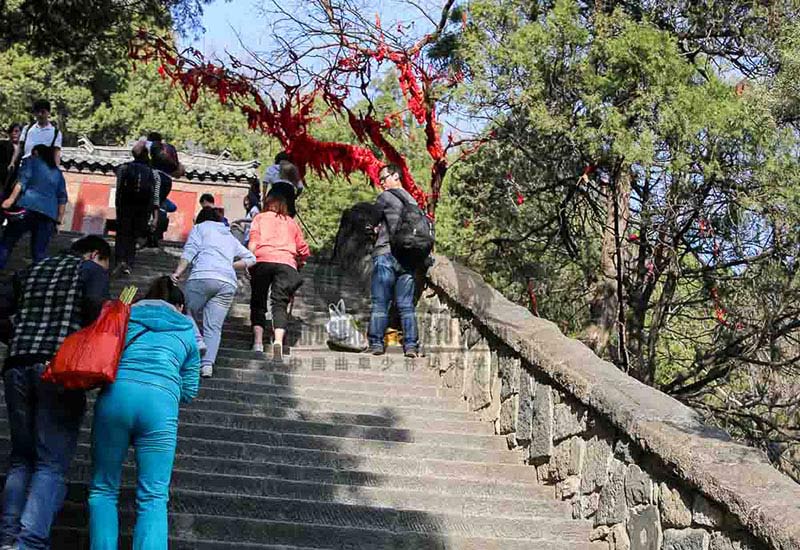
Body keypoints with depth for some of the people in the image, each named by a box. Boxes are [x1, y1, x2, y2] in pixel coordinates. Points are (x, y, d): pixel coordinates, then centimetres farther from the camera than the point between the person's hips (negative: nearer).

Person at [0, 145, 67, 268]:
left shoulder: (33, 161, 14)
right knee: (40, 253, 6)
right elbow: (62, 198, 18)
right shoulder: (58, 172, 25)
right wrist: (59, 219, 20)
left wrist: (11, 199, -12)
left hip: (28, 207, -4)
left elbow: (22, 180, -4)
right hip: (49, 214, 4)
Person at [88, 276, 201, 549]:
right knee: (153, 497, 0)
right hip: (161, 400, 0)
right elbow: (189, 390, 25)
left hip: (116, 394, 1)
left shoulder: (127, 315, 26)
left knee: (103, 489, 13)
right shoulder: (187, 330, 25)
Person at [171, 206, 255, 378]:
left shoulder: (200, 227, 21)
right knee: (214, 327, -3)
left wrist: (178, 272, -2)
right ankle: (208, 364, -17)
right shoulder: (231, 237, 35)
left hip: (202, 277, -4)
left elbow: (190, 251, 5)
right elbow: (250, 258, 31)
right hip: (228, 283, 4)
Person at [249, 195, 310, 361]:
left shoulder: (260, 218, 21)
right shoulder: (291, 222, 26)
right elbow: (304, 251, 21)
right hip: (287, 264, 1)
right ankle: (278, 341, -28)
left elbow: (253, 243, 3)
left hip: (263, 260, -1)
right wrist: (299, 263, 38)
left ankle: (258, 342, -6)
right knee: (280, 304, -6)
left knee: (258, 303, 9)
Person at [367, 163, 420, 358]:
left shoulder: (385, 197, -1)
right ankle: (411, 345, -1)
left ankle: (376, 343, -8)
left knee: (380, 303, -5)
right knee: (406, 305, 4)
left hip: (385, 254, -5)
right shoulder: (412, 200, 17)